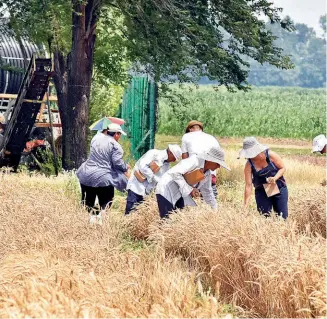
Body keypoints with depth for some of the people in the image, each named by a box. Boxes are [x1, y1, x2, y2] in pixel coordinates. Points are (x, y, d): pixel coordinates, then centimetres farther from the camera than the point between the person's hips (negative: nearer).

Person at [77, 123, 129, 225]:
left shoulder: (96, 138, 9)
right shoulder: (115, 145, -8)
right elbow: (118, 163, -12)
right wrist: (126, 167, 8)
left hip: (87, 175, 5)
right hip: (103, 178, -5)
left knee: (88, 201, 13)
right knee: (105, 203, 7)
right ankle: (100, 218, -9)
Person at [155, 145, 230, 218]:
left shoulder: (207, 174, 6)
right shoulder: (194, 161, -22)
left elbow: (207, 193, 21)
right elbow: (175, 173, -32)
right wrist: (189, 190, -33)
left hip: (181, 195, 9)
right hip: (167, 191, -9)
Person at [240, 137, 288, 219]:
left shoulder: (271, 155, -17)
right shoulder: (249, 165, -13)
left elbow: (283, 168, -5)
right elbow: (248, 185, -13)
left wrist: (275, 178, -24)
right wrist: (246, 204, -17)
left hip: (279, 189, -1)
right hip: (262, 192, 1)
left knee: (282, 217, 0)